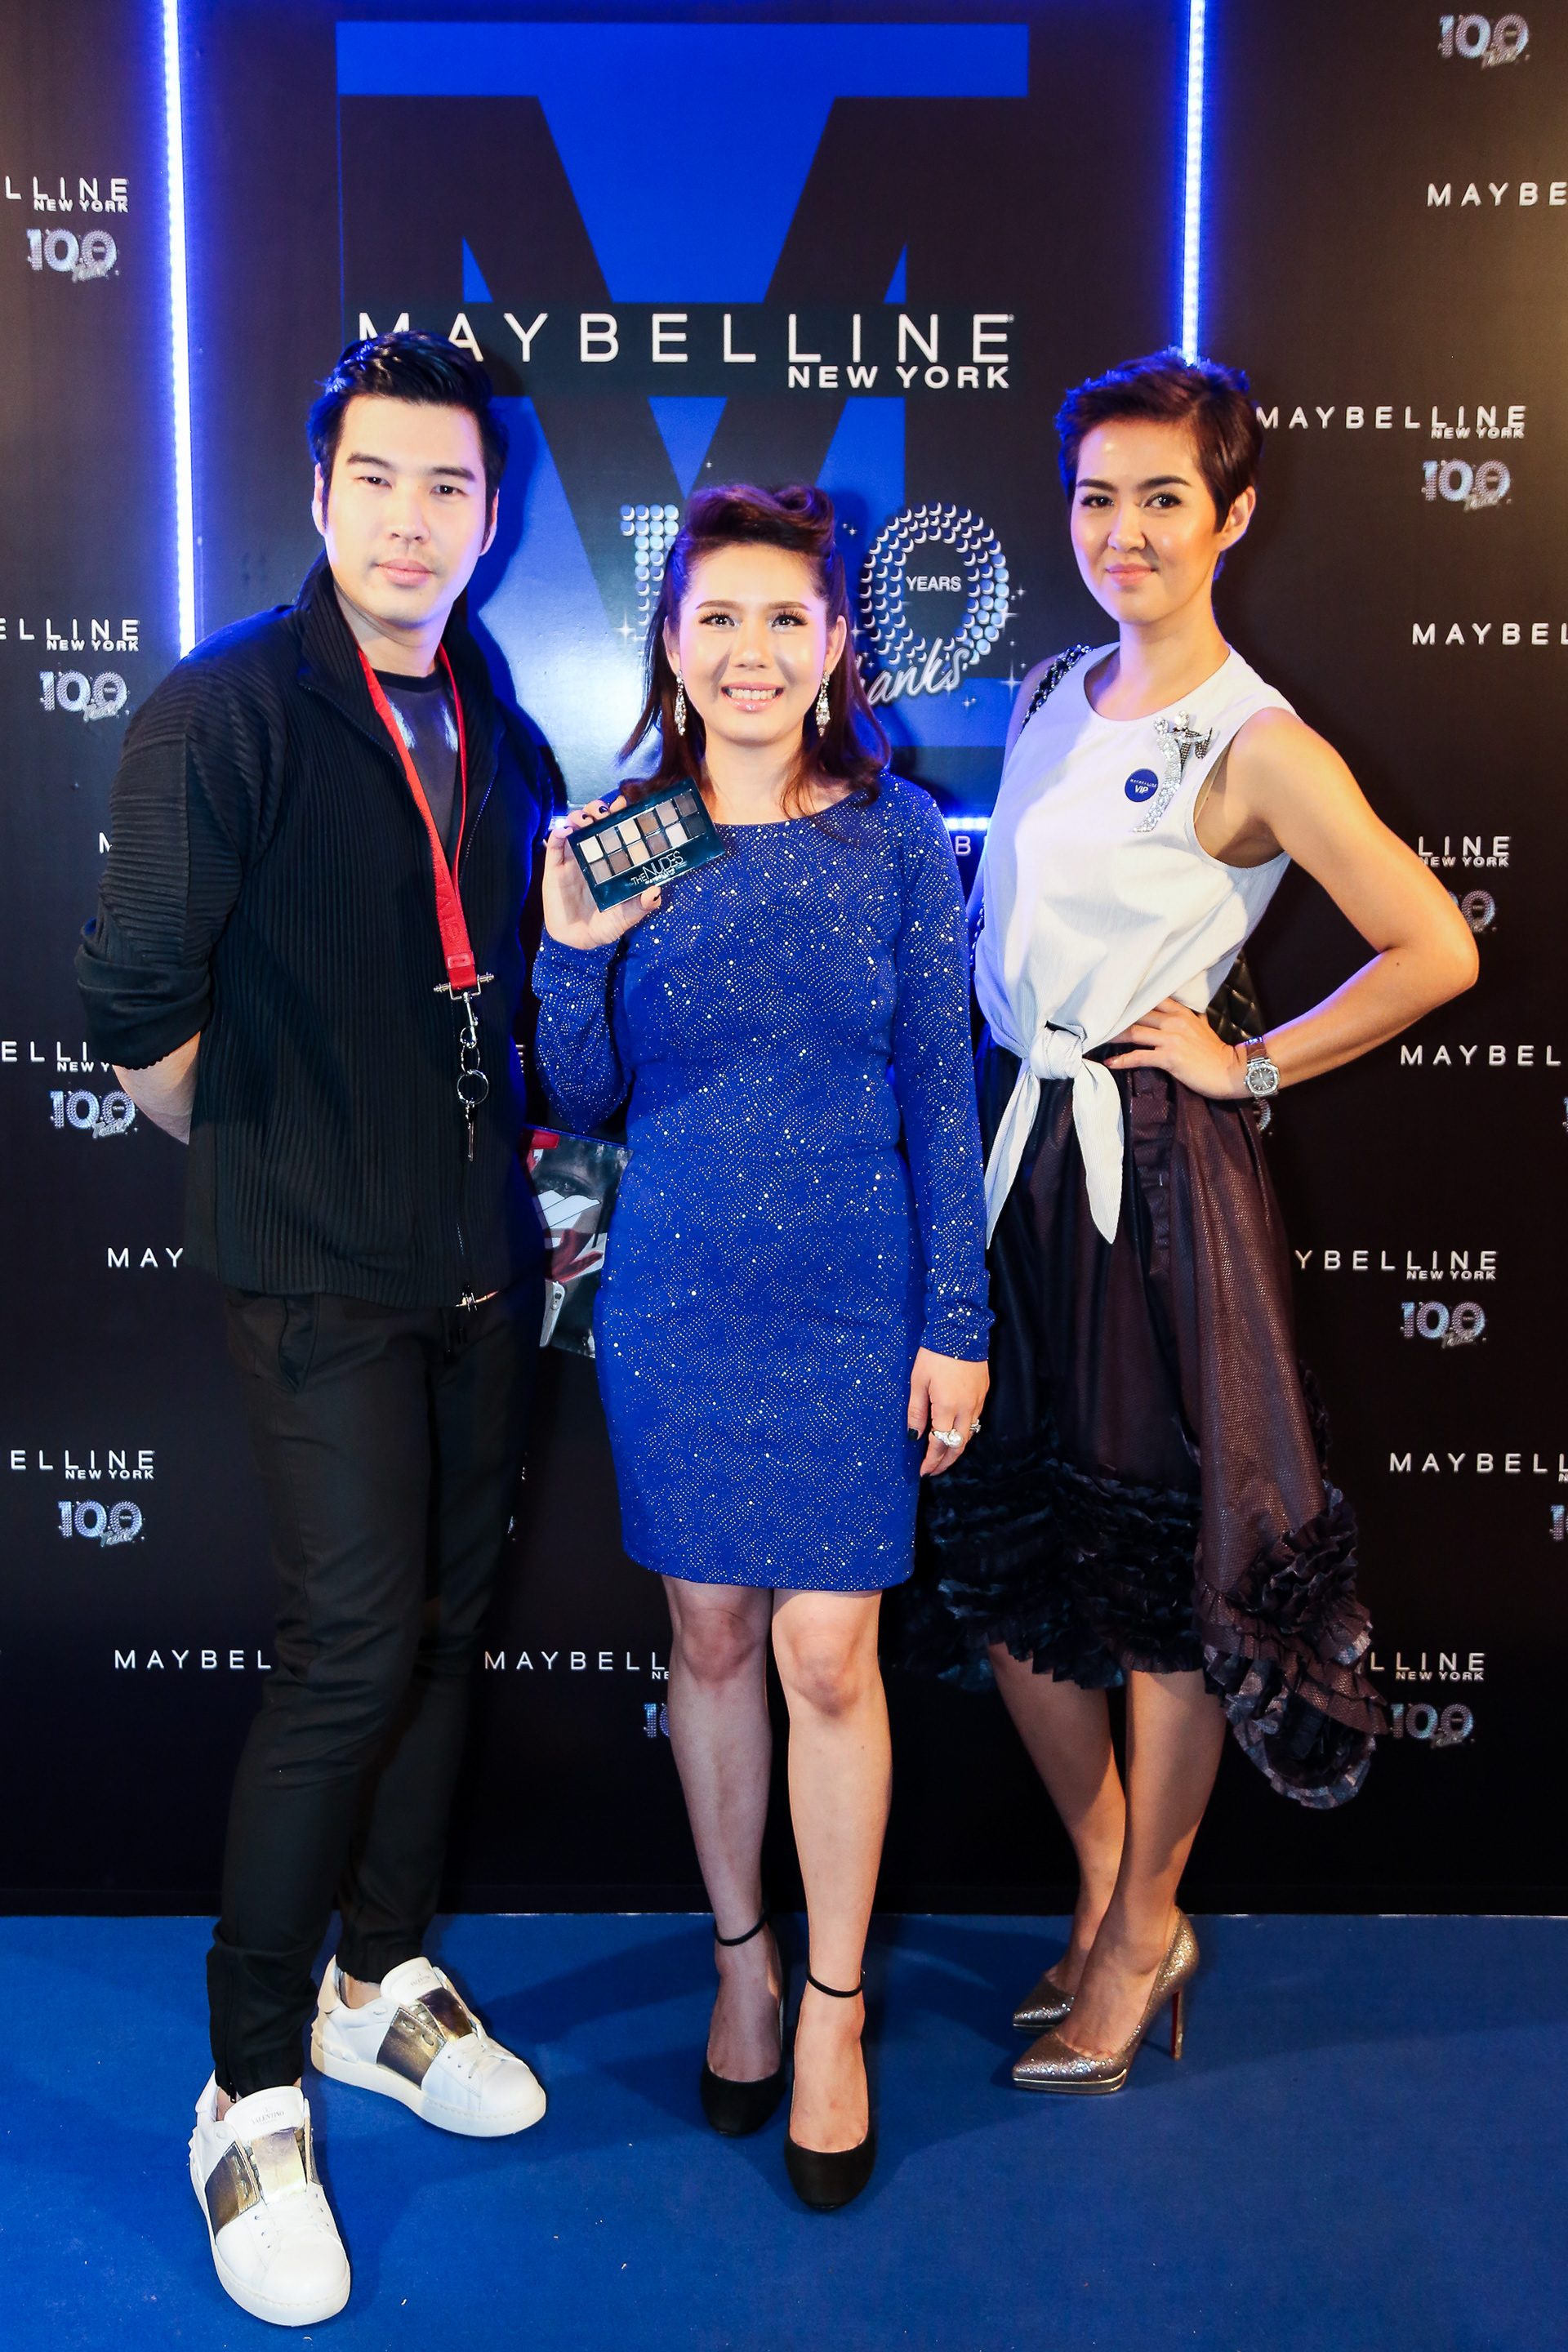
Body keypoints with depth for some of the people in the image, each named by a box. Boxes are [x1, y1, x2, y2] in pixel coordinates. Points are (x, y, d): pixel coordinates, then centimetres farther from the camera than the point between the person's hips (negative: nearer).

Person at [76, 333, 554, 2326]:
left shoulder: (498, 733, 10)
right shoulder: (223, 710, -11)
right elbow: (137, 1006, -16)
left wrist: (527, 1145, 12)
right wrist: (263, 1148, -3)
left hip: (484, 1256, 7)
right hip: (318, 1272, -6)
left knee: (447, 1622, 13)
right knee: (351, 1649, -8)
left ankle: (384, 1977, 33)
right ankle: (252, 2091, 12)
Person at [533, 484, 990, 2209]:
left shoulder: (898, 836, -2)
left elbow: (940, 1089, 0)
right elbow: (582, 1102, 4)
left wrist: (957, 1320, -3)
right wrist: (572, 952, -14)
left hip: (853, 1302, -1)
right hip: (674, 1300, 2)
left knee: (826, 1652, 2)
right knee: (709, 1633, 12)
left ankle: (834, 2014, 22)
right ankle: (740, 1957, 33)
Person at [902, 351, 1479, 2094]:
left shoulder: (1257, 749, -11)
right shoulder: (1049, 699, 10)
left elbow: (1434, 950, -13)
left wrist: (1250, 1066, -9)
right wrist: (996, 1104, 11)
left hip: (1152, 1165, -7)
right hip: (1012, 1149, 7)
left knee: (1167, 1554, 5)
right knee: (1005, 1542, 12)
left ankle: (1143, 1931, 25)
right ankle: (1109, 1893, 32)